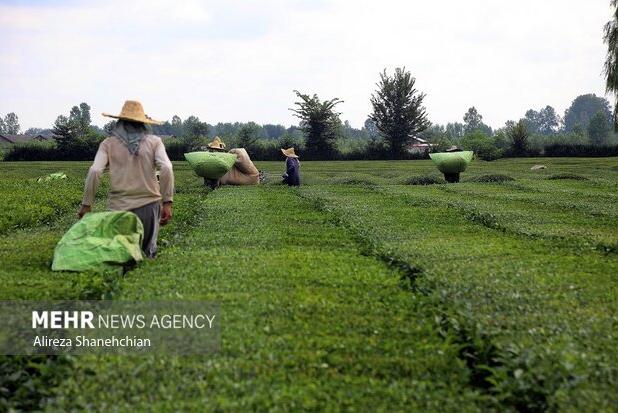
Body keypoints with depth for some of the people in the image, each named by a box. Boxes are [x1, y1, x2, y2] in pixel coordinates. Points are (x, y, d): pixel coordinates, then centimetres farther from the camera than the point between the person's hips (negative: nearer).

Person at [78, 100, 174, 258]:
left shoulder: (108, 144, 7)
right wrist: (167, 202, -6)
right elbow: (166, 169, -7)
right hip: (149, 204, 0)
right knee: (148, 253, 8)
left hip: (120, 207, 0)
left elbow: (94, 171, -5)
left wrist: (86, 204, 0)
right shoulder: (154, 142, 7)